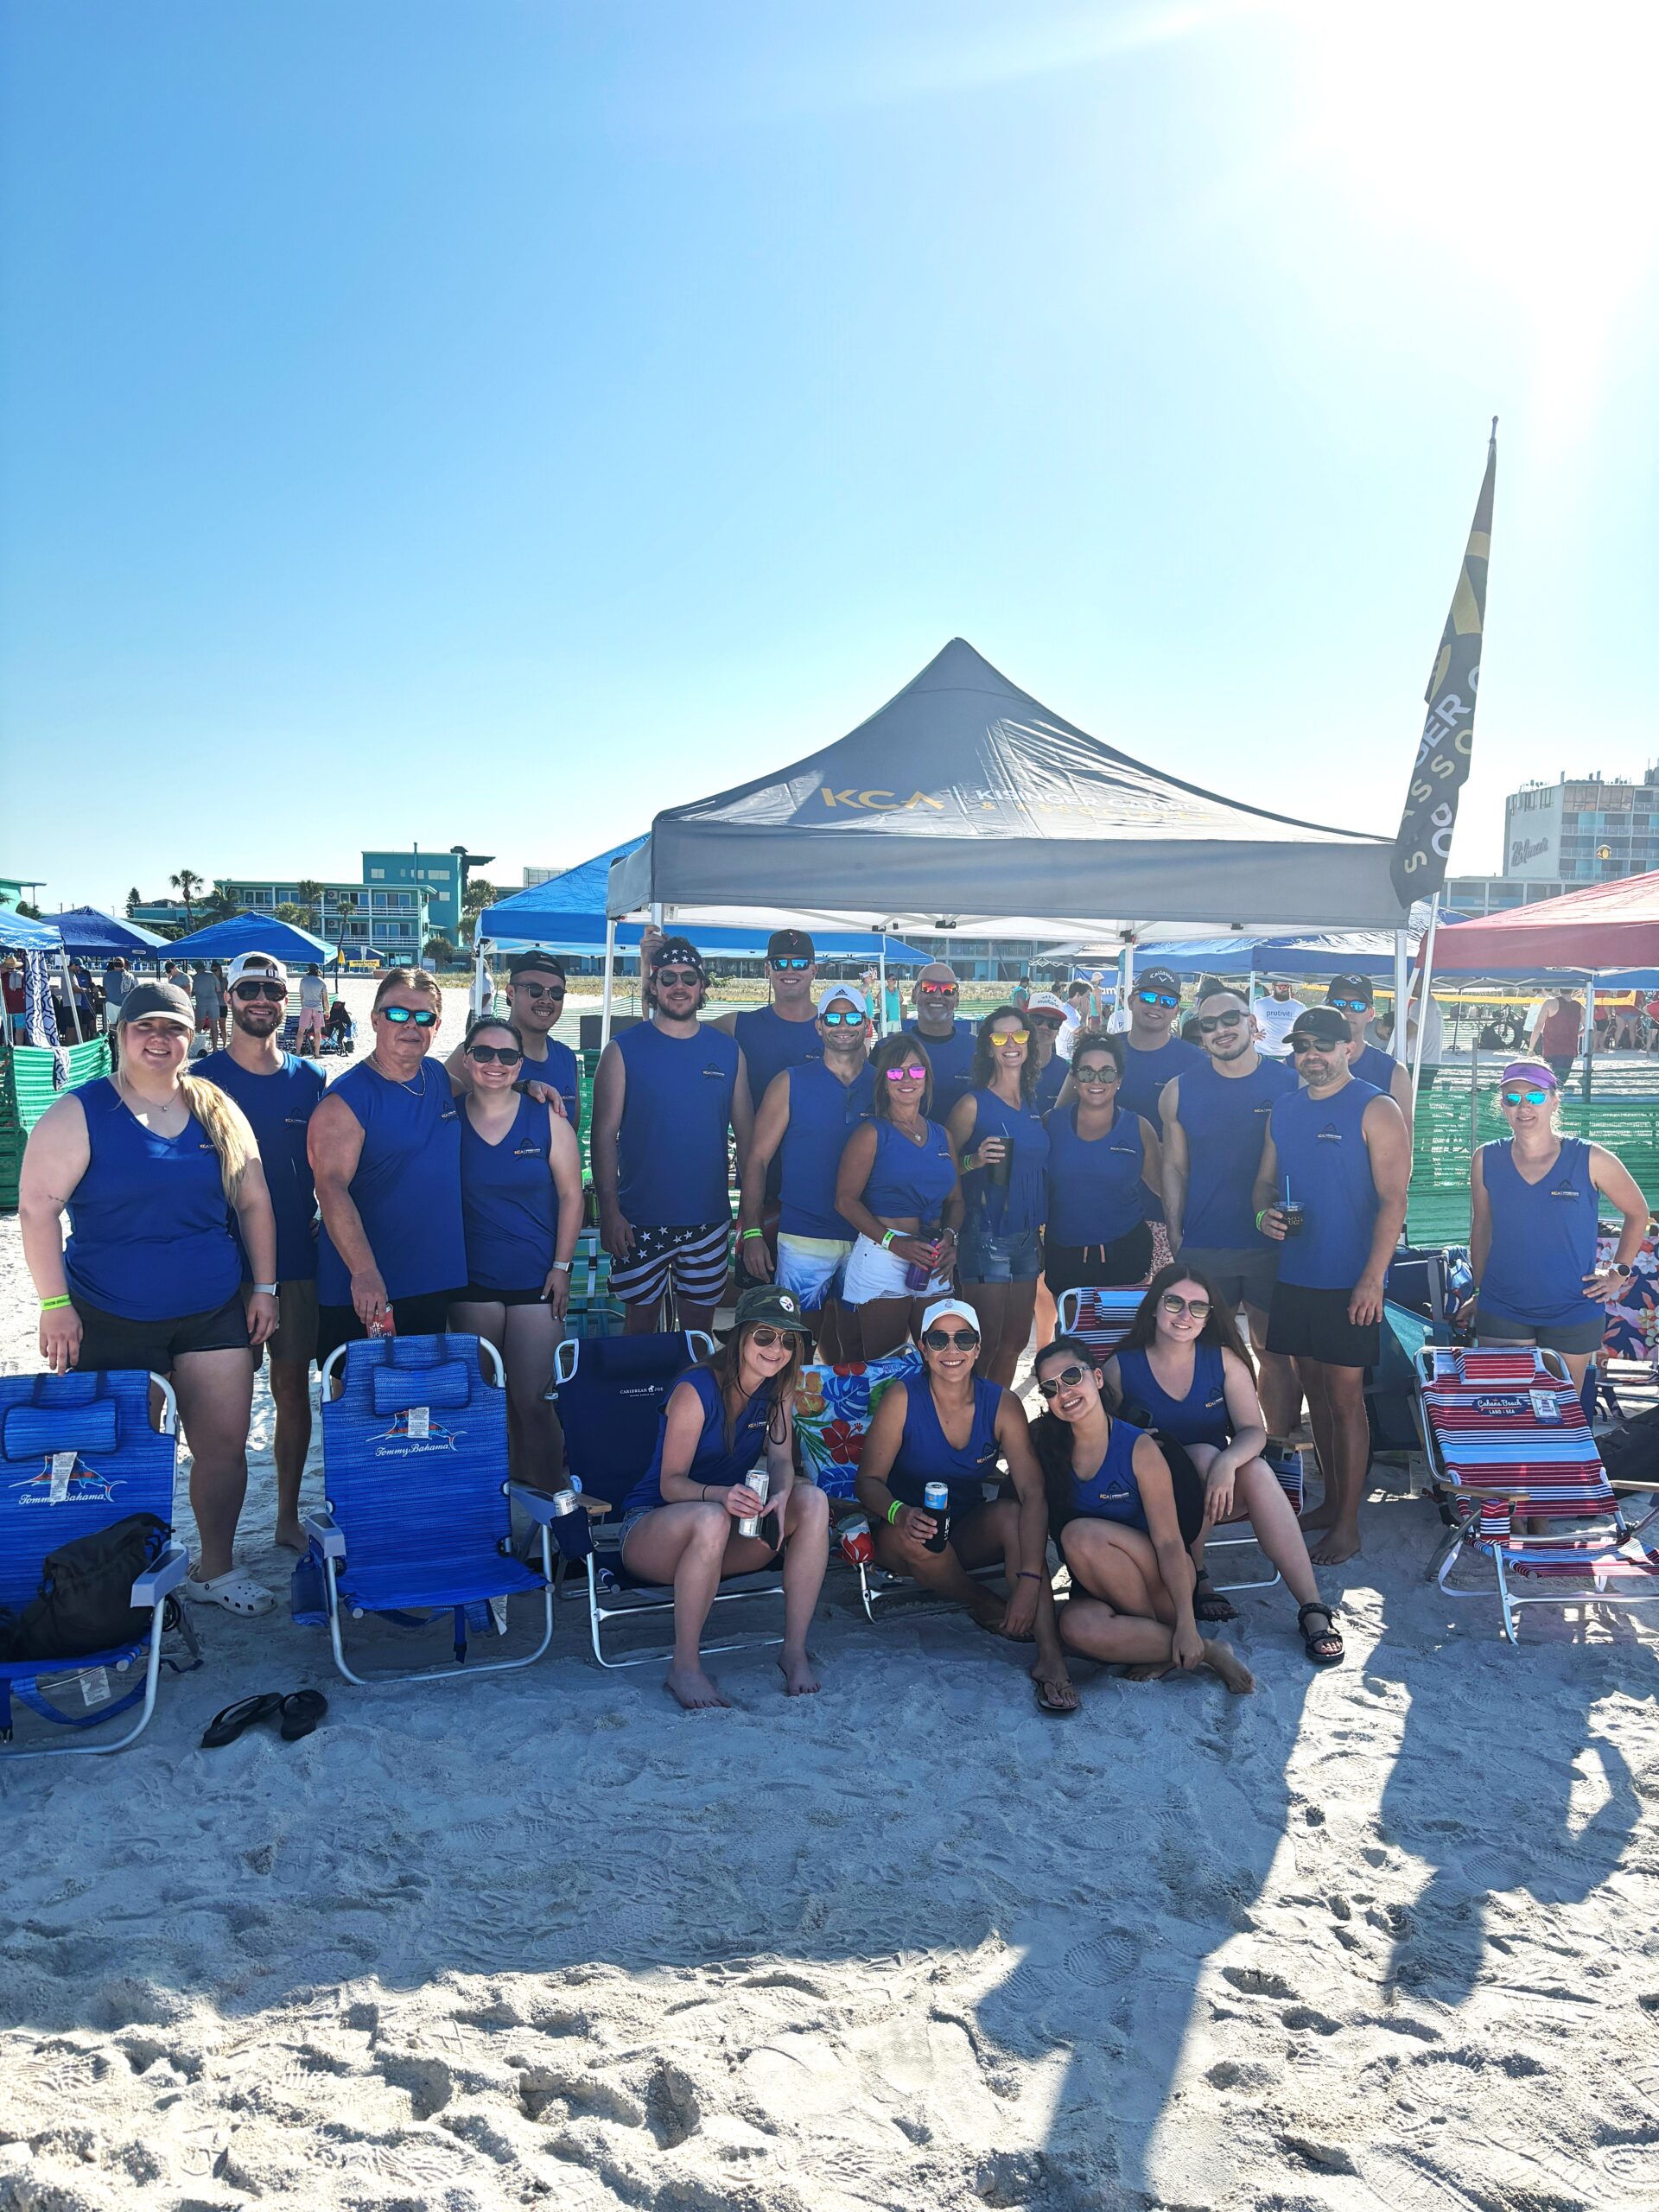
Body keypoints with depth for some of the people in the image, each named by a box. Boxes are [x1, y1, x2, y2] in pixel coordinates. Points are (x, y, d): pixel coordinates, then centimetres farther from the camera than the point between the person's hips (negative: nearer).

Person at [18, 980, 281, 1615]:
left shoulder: (219, 1112, 6)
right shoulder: (80, 1112, -6)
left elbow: (254, 1202, 11)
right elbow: (38, 1208, -9)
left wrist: (264, 1286, 7)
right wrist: (54, 1303, -14)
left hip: (212, 1316, 4)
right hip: (111, 1322, -3)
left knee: (225, 1446, 6)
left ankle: (215, 1568, 25)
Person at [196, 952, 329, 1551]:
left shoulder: (310, 1080, 6)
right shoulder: (202, 1079, -2)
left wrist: (326, 1224, 3)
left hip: (298, 1258, 3)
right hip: (227, 1261, -2)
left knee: (293, 1387, 8)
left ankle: (289, 1516, 21)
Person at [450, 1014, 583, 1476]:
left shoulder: (546, 1118, -3)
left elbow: (571, 1196, 1)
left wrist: (561, 1267, -3)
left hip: (536, 1281, -1)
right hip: (471, 1281, 2)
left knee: (532, 1401, -4)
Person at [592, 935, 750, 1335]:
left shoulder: (728, 1051, 5)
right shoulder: (624, 1050, -3)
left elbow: (745, 1131, 8)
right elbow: (604, 1135, -5)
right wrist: (609, 1210, -11)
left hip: (709, 1220, 2)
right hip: (640, 1222, -2)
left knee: (700, 1326, 11)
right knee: (640, 1321, 8)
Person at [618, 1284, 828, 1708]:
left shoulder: (778, 1389, 0)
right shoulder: (696, 1390, -19)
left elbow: (780, 1459, -8)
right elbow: (671, 1482, -21)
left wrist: (780, 1496, -32)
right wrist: (719, 1494, -43)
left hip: (730, 1538, 6)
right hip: (654, 1523, -5)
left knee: (813, 1501, -20)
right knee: (711, 1518, -40)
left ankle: (795, 1650, -16)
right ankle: (684, 1666, -26)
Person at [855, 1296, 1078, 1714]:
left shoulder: (1001, 1403, -12)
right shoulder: (902, 1397, -16)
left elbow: (1033, 1493, -21)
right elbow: (868, 1480, -15)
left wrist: (1030, 1581, -34)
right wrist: (900, 1513, -39)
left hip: (967, 1534, 2)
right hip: (903, 1535, -1)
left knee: (1011, 1514, -30)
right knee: (917, 1540, -36)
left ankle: (1050, 1656, -34)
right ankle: (989, 1608, -9)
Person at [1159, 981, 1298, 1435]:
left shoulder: (1289, 1084, -1)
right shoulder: (1180, 1090, 3)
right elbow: (1174, 1166, 6)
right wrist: (1175, 1235, 1)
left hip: (1273, 1244, -1)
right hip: (1202, 1246, 1)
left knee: (1275, 1353, 6)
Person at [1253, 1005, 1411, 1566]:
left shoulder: (1376, 1110, -8)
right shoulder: (1283, 1108, 11)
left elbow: (1393, 1198, -13)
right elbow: (1266, 1178, 19)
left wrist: (1372, 1278, -20)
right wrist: (1265, 1213, -5)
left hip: (1349, 1282, -6)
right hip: (1294, 1275, 6)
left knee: (1345, 1397, -1)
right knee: (1314, 1390, 13)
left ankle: (1347, 1525, 8)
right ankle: (1331, 1500, 27)